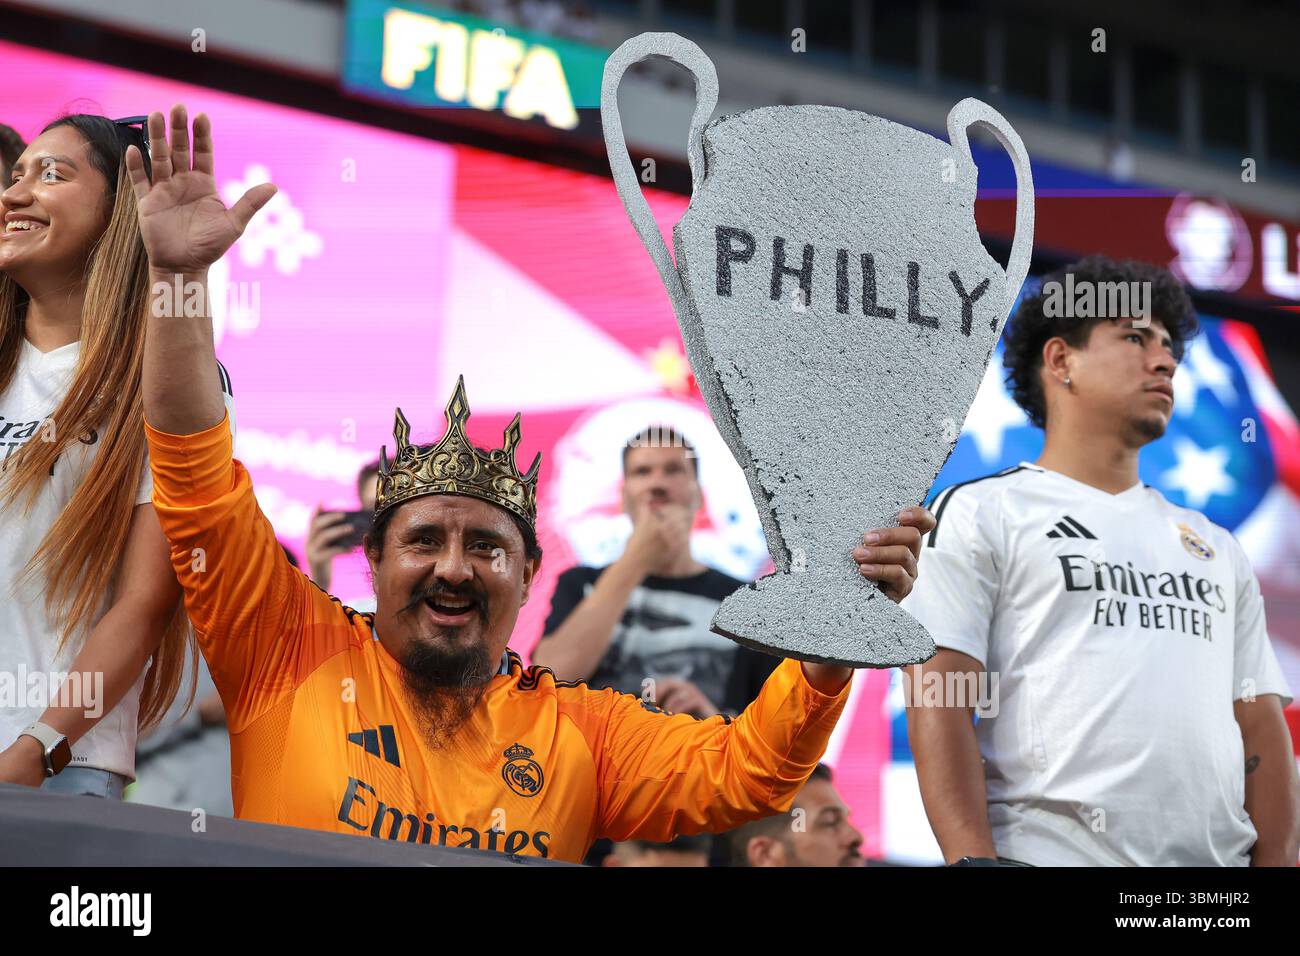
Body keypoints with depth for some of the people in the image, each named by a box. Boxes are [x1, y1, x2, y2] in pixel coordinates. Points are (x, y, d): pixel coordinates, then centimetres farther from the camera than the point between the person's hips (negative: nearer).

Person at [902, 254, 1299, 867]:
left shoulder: (1215, 549, 23)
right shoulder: (978, 514, 6)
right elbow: (939, 701, -5)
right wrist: (973, 858, -17)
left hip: (1217, 871, 5)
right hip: (1049, 851, -5)